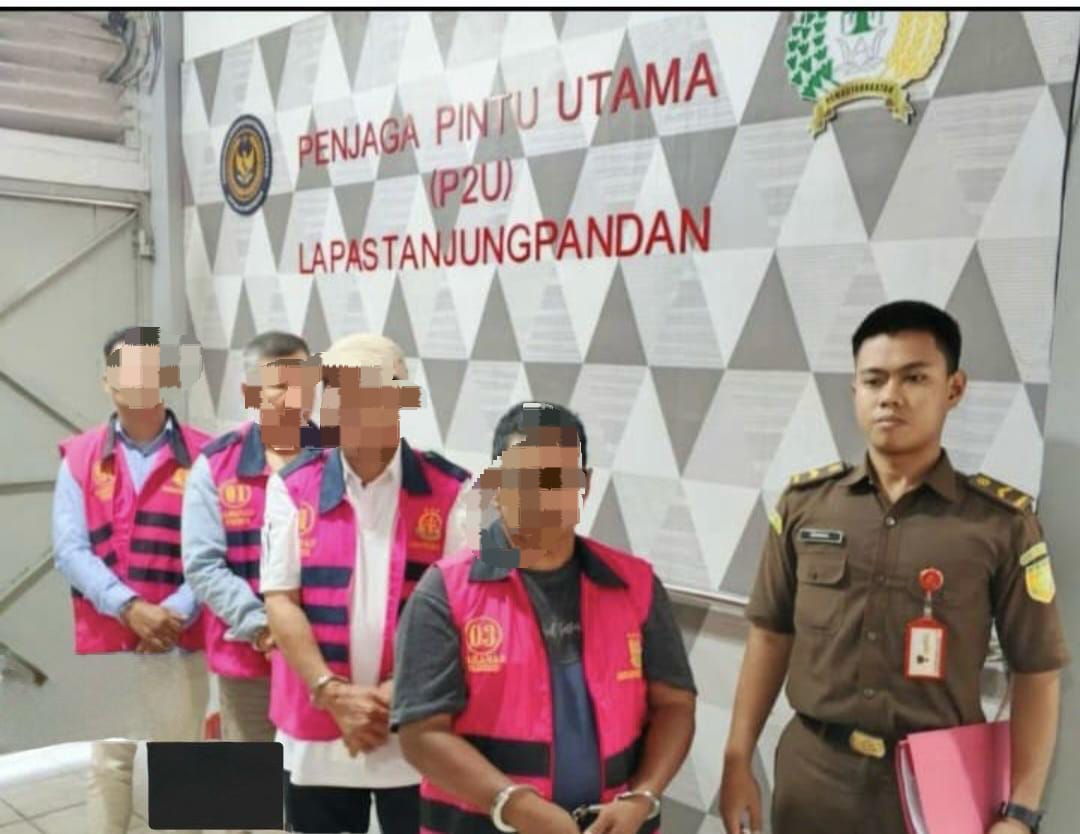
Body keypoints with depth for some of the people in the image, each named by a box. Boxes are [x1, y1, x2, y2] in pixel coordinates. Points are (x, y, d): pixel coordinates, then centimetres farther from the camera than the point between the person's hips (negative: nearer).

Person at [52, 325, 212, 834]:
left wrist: (175, 612, -18)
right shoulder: (79, 457, 4)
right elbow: (69, 550, -4)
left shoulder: (202, 456, -1)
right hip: (104, 642, 1)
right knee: (107, 762, 10)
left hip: (182, 644, -1)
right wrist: (130, 608, -16)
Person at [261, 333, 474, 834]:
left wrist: (397, 693, -12)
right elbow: (280, 602, -3)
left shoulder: (450, 492, -3)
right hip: (316, 732, 2)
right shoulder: (293, 486, 1)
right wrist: (333, 694, -12)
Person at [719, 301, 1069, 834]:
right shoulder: (804, 503, -2)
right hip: (813, 771, 2)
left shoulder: (1004, 523, -8)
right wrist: (737, 762, 3)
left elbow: (1036, 671, -4)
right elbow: (771, 635, 4)